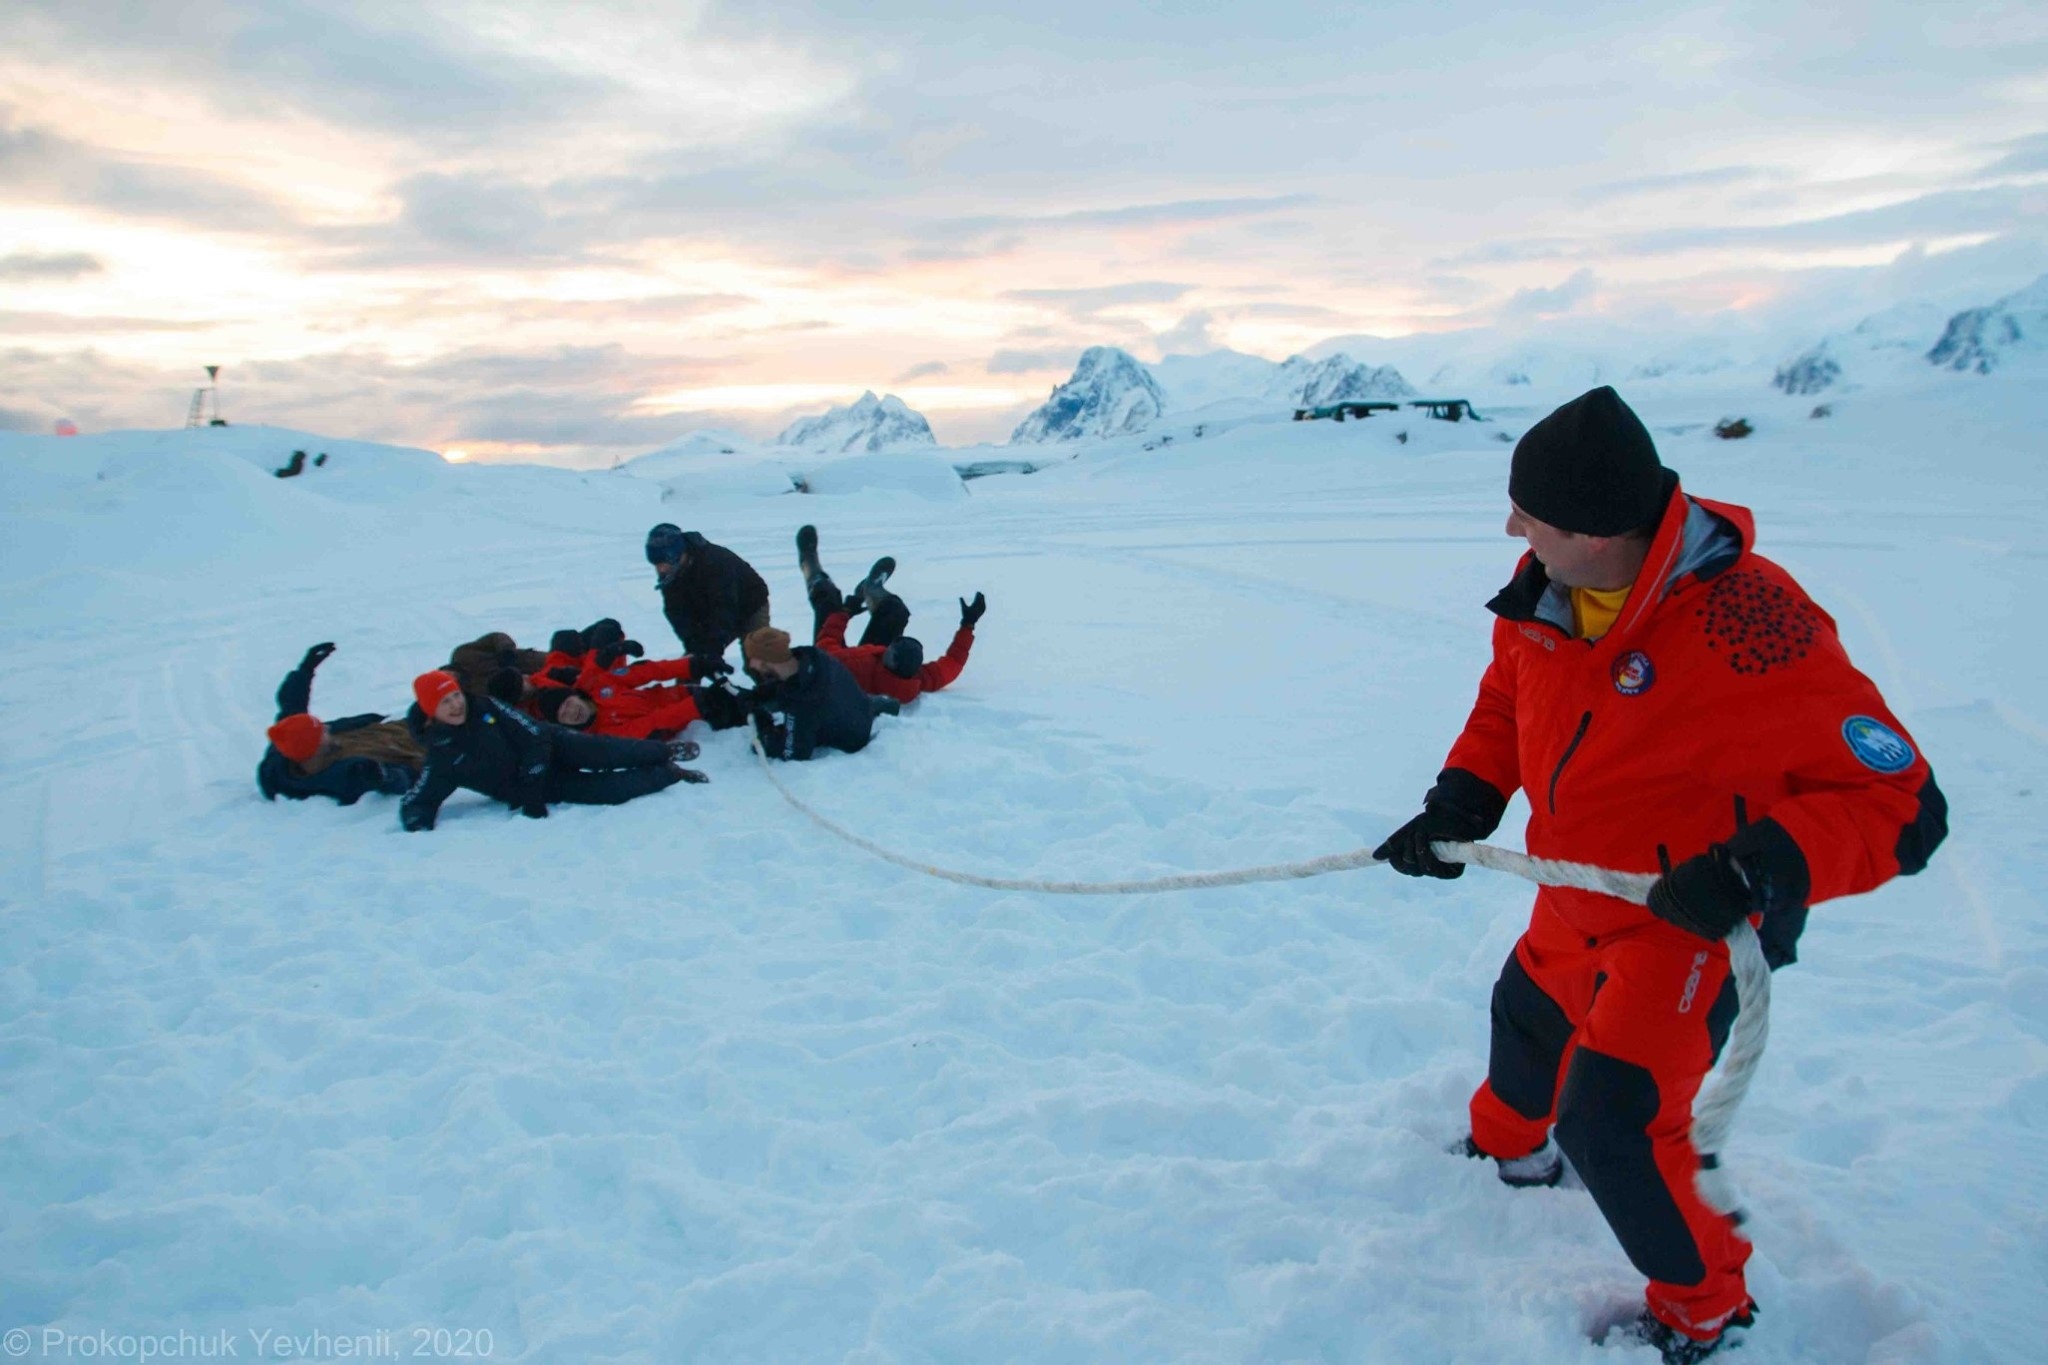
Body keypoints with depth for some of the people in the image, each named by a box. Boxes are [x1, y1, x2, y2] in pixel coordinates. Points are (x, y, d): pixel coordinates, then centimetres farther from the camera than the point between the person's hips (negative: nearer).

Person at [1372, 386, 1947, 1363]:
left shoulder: (1748, 632, -35)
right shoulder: (1544, 589, -13)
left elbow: (1900, 804, -29)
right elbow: (1507, 698, 7)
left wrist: (1763, 867, -43)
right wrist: (1459, 804, -5)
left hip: (1691, 920, -7)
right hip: (1576, 902, 7)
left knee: (1609, 1119, -9)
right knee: (1528, 1019, 28)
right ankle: (1507, 1144, 62)